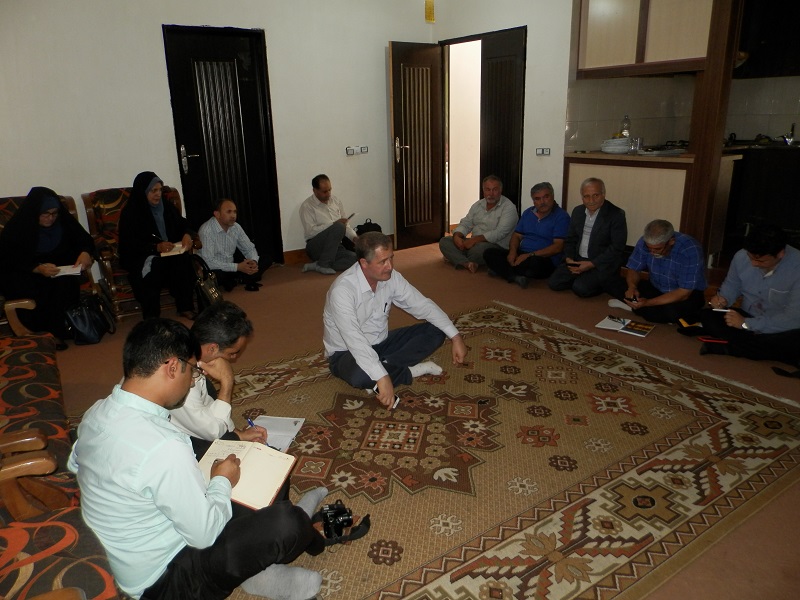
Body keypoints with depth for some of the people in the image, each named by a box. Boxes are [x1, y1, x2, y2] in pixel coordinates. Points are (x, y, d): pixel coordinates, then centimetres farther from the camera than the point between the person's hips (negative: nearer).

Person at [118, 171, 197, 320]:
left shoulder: (167, 207, 10)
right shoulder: (130, 212, -6)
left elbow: (182, 224, 19)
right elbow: (128, 245, -13)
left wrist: (186, 235, -7)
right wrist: (156, 247, -28)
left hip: (169, 251, 4)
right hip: (140, 257, -4)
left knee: (182, 259, -29)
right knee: (154, 265, -36)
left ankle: (185, 307, -23)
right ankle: (151, 317, -30)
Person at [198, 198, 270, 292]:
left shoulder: (236, 227, -2)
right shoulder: (206, 231, -22)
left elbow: (249, 249, 7)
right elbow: (208, 262, -29)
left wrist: (254, 261, -18)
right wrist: (237, 267, -31)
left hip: (231, 266, 6)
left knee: (266, 260, -3)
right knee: (215, 275, -42)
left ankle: (234, 281, -14)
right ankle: (240, 280, -10)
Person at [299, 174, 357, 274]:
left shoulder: (335, 200, 11)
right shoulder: (307, 206, -6)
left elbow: (346, 224, 15)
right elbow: (311, 231, -16)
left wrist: (354, 237, -4)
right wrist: (334, 224, -20)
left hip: (335, 247, 6)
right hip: (315, 247, -6)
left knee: (355, 259, -25)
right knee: (338, 227, -31)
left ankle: (316, 265, -16)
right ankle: (323, 265, -22)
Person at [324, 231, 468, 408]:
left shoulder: (391, 277, -10)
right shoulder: (342, 290, -30)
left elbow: (423, 305, -4)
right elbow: (355, 341, -38)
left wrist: (455, 336, -13)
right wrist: (382, 378, -45)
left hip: (380, 343, 6)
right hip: (347, 352, -6)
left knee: (435, 331, -5)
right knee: (360, 375, -41)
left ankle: (385, 366, -16)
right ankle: (410, 371, -14)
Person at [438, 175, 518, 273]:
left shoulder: (509, 207, -9)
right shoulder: (478, 205, 14)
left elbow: (499, 233, -20)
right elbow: (465, 224, 12)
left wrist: (475, 239, -24)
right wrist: (457, 236, -11)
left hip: (497, 246, -7)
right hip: (473, 243, 7)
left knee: (480, 248, -40)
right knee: (444, 241, -8)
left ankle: (454, 258, -8)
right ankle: (467, 263, -31)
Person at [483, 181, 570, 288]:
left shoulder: (561, 216, -3)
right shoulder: (528, 213, 18)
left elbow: (558, 247, -12)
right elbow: (516, 236, 18)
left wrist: (529, 255, -20)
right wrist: (513, 251, -7)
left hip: (545, 259, -6)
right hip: (521, 255, 6)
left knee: (534, 262, -42)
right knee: (489, 253, -13)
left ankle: (502, 270, -16)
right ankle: (515, 276, -32)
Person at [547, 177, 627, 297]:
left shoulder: (617, 215, -12)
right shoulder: (577, 211, 7)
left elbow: (617, 248, -15)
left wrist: (591, 264, -21)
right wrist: (569, 258, -6)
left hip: (602, 264, -6)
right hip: (577, 260, 6)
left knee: (580, 288, -27)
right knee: (553, 283, -12)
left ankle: (603, 284, 3)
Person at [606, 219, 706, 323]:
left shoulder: (690, 250, -29)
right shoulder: (645, 242, -16)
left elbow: (684, 293, -29)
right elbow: (634, 270, -3)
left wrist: (648, 303, -36)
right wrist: (632, 287, -26)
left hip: (687, 295, -4)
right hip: (656, 289, 4)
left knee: (672, 312, -39)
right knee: (615, 285, -13)